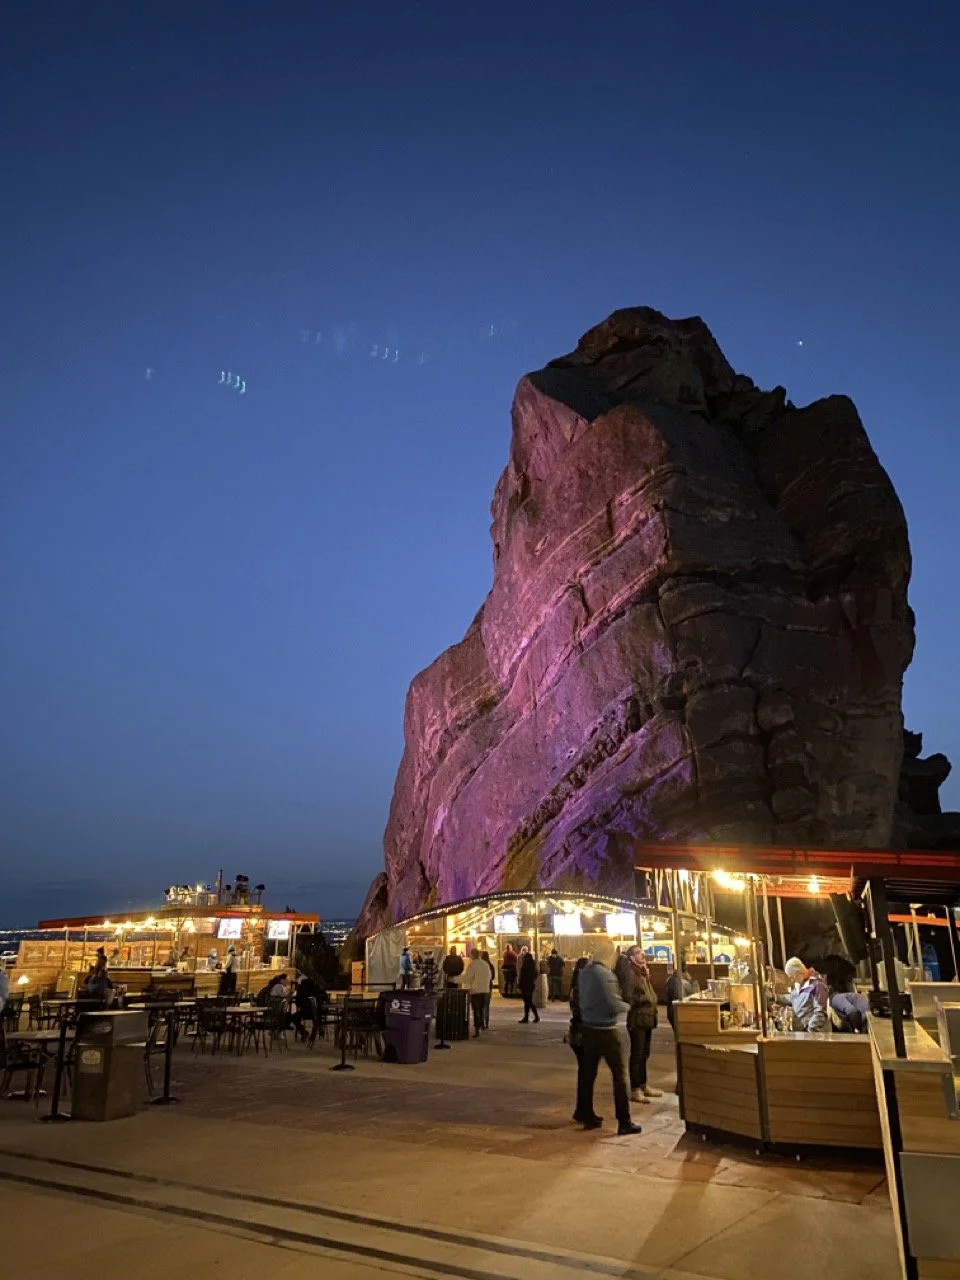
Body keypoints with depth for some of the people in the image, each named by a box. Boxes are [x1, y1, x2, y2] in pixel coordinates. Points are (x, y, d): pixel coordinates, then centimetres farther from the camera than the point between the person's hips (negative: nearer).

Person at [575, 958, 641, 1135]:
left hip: (588, 1027, 7)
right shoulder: (605, 973, -20)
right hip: (605, 1029, -7)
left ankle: (587, 1115, 20)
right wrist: (627, 1006, -1)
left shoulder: (584, 972, 4)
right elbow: (614, 1005, -19)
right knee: (619, 1074, 2)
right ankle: (624, 1122, 3)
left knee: (588, 1073, 13)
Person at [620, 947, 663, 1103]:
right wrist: (646, 998, -12)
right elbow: (629, 997, -21)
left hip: (647, 1018, 9)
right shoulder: (629, 973, -15)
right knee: (636, 1055, -2)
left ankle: (643, 1085, 26)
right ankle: (635, 1090, 4)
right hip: (637, 1019, -9)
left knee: (644, 1054, 16)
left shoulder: (643, 972, 14)